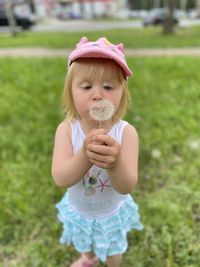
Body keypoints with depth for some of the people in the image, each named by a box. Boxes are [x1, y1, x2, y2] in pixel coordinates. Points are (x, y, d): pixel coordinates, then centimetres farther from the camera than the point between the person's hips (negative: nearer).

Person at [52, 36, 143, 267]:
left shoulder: (126, 132, -29)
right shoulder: (66, 129, -26)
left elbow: (127, 187, -33)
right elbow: (60, 179, -34)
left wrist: (115, 162, -55)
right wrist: (85, 155, -53)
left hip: (112, 212, -1)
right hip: (79, 209, 2)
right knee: (84, 244, 35)